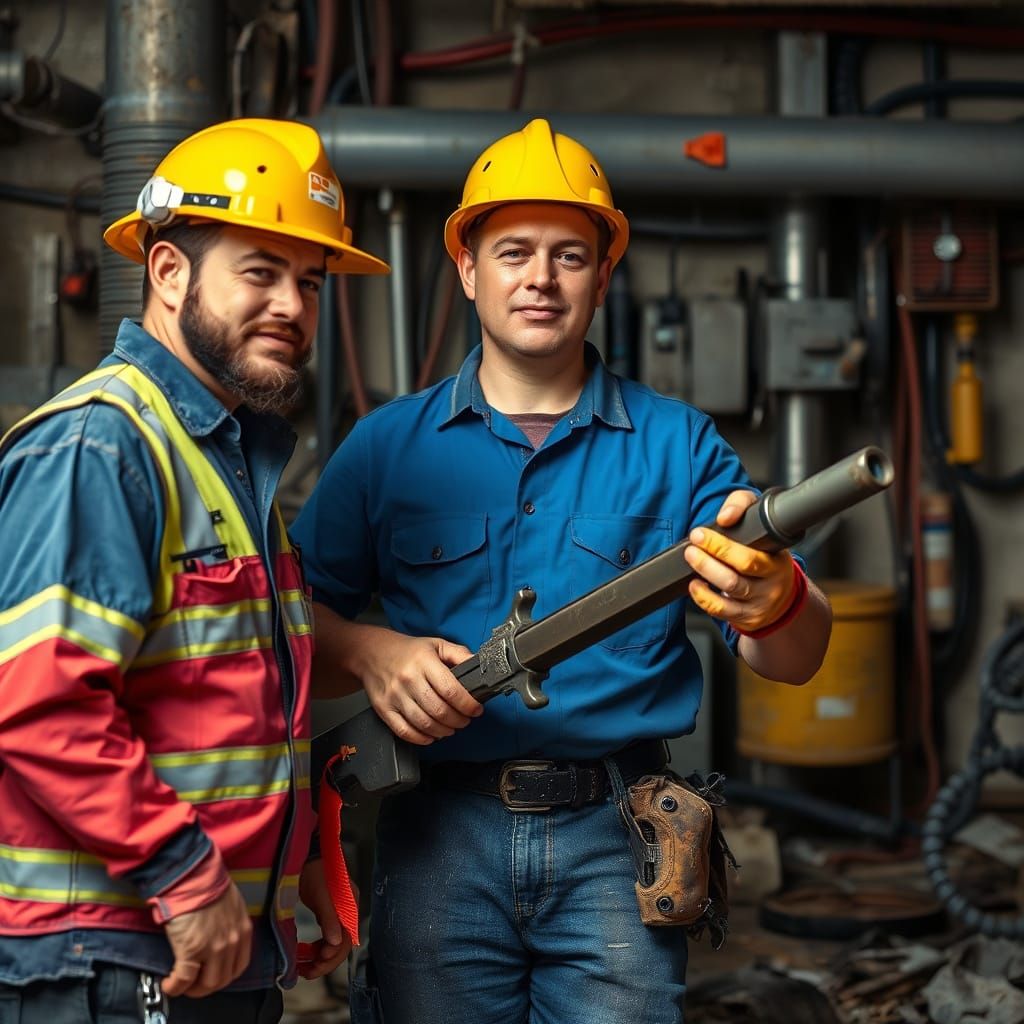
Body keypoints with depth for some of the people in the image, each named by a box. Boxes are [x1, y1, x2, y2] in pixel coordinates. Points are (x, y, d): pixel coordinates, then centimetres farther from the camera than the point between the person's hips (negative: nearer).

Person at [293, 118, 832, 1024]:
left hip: (615, 841, 0)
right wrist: (370, 652, -14)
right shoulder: (388, 446, 8)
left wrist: (772, 602, -25)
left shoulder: (678, 445, 5)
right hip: (441, 834, 1)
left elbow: (798, 661, -2)